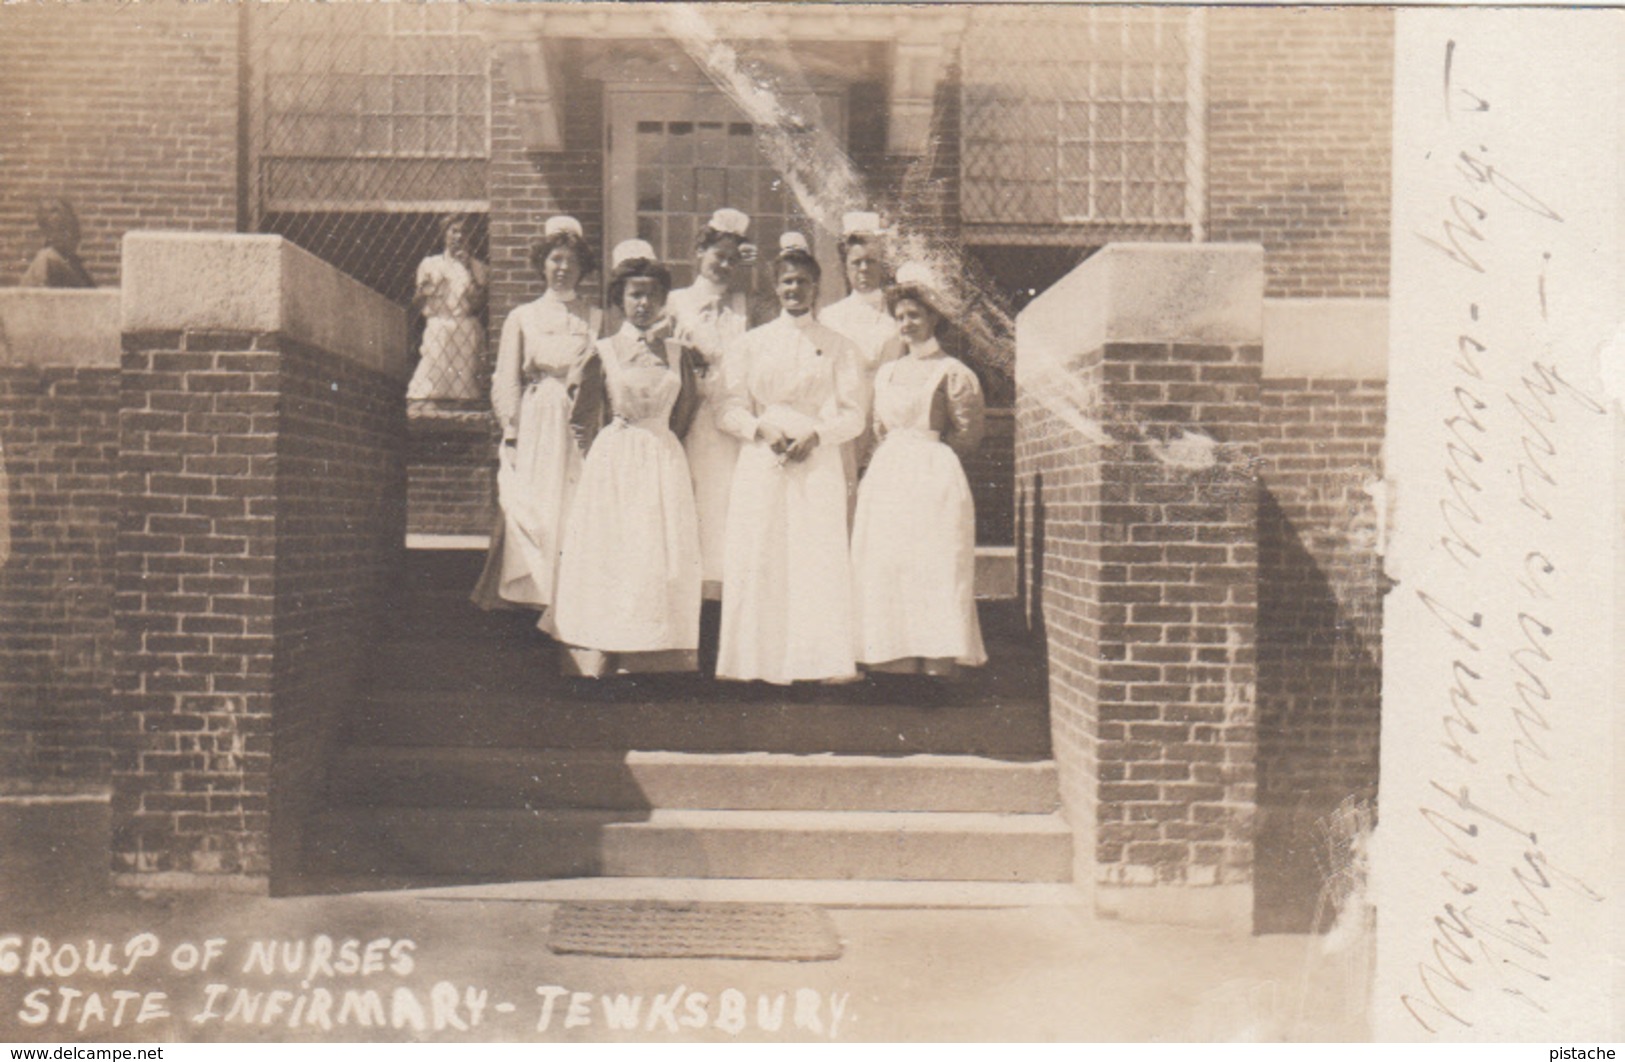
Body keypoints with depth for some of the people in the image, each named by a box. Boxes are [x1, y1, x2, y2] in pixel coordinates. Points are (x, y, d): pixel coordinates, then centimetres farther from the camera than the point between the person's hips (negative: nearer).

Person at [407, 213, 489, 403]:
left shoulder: (476, 268, 10)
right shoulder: (429, 265, 11)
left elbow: (478, 307, -3)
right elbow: (417, 305, 12)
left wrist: (469, 269, -4)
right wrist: (423, 289, -9)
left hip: (466, 332, 0)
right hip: (437, 331, 0)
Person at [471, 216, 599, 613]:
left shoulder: (596, 319, 11)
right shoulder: (521, 318, 11)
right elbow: (505, 383, 7)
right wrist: (512, 434, -5)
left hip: (580, 430, 0)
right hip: (533, 428, 0)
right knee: (526, 506, -7)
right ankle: (531, 594, -1)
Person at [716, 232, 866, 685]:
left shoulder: (838, 346, 9)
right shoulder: (751, 344, 11)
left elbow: (853, 415, 4)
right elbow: (730, 410, 7)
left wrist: (816, 435, -13)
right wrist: (763, 429, -11)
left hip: (819, 464, -1)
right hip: (760, 465, 1)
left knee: (819, 557, -6)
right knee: (758, 559, -2)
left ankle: (822, 660, 0)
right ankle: (758, 660, 6)